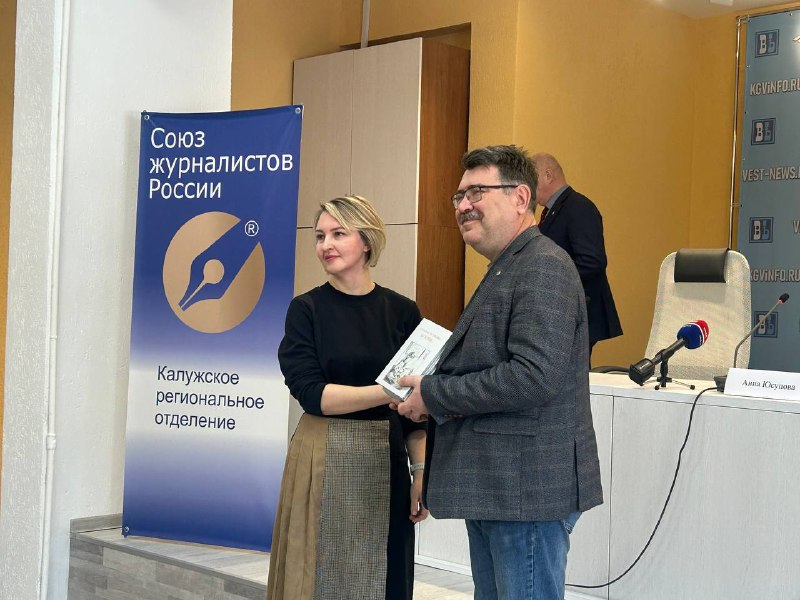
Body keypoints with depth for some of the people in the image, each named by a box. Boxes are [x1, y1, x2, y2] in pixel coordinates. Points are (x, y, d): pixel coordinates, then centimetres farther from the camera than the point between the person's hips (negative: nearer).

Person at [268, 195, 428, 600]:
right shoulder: (306, 309, -1)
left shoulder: (403, 312, 4)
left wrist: (421, 472, -2)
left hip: (387, 462, 2)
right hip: (325, 461, -2)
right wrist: (389, 392, -21)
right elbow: (312, 393, -11)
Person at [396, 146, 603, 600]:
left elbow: (533, 376, -25)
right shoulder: (504, 271, 18)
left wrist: (434, 395, -16)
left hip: (528, 490, -10)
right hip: (492, 487, 10)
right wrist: (432, 395, 4)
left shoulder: (543, 268, -15)